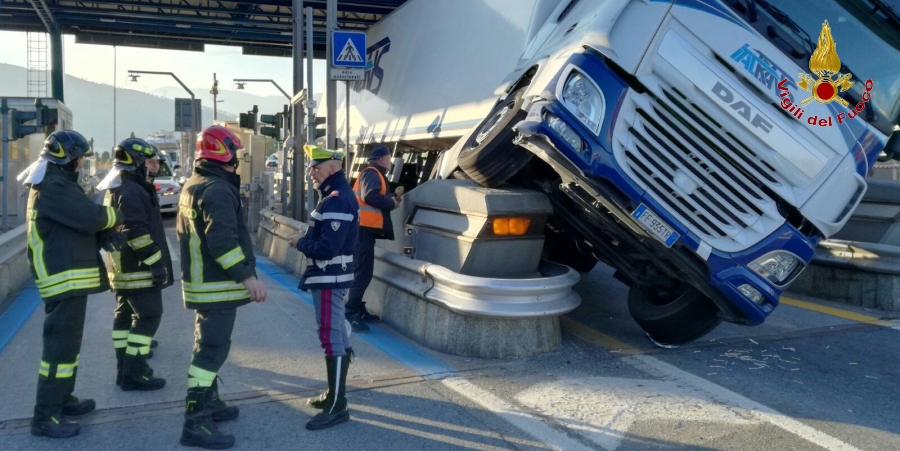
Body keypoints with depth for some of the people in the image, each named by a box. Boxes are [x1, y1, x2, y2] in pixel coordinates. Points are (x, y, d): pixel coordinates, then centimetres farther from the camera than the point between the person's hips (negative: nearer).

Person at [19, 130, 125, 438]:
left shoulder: (60, 184, 17)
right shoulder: (53, 188, -17)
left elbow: (83, 219, 16)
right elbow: (91, 217, -25)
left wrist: (107, 233, -2)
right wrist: (117, 216, -5)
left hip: (71, 278, 11)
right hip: (64, 279, -11)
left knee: (68, 342, 19)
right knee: (60, 345, -7)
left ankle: (62, 400, 30)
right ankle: (45, 416, -1)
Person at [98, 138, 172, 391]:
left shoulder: (115, 189, 17)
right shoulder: (132, 192, -18)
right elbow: (138, 232, -25)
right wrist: (156, 262, -22)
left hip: (123, 268, 11)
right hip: (138, 268, -11)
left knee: (125, 315, 14)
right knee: (148, 316, -6)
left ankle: (125, 368, 23)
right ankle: (133, 374, -4)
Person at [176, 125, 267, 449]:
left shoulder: (192, 186, 15)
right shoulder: (217, 189, -19)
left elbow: (185, 232, 24)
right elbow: (223, 241, -28)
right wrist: (247, 276, -25)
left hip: (201, 282, 11)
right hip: (218, 285, -11)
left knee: (207, 344, 19)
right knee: (213, 349, -7)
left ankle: (208, 403, 32)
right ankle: (196, 422, -3)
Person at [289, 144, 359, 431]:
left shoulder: (337, 201, -21)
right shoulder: (336, 196, 14)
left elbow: (327, 248, -27)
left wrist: (299, 244, -11)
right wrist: (306, 240, 3)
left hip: (329, 277, -11)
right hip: (331, 275, 11)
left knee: (331, 338, -7)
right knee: (337, 334, 17)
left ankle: (337, 407, 0)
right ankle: (335, 393, 30)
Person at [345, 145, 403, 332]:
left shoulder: (373, 174, 23)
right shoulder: (371, 173, -9)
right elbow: (370, 196, -25)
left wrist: (393, 197, 10)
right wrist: (393, 202, -12)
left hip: (365, 229, 11)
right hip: (364, 229, -11)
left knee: (364, 272, 16)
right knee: (363, 273, -13)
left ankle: (358, 310, 23)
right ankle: (350, 314, -13)